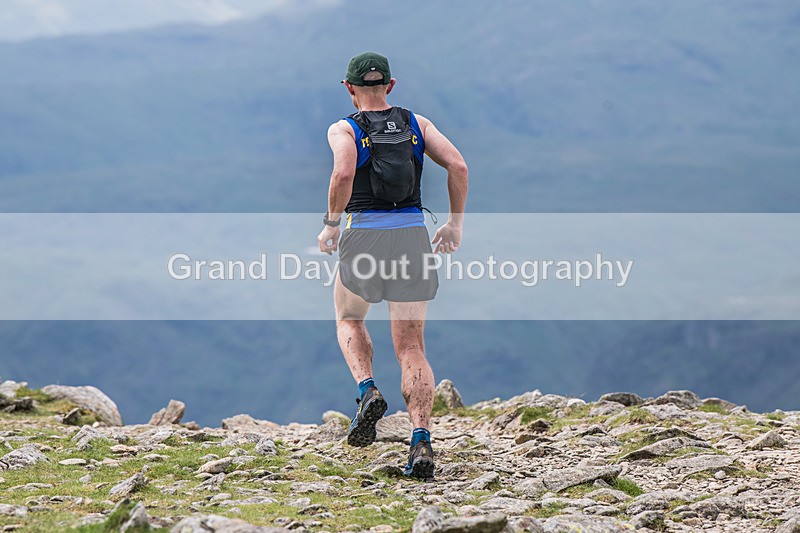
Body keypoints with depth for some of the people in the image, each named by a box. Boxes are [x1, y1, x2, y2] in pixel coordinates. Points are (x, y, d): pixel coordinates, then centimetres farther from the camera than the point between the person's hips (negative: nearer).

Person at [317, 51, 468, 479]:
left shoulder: (344, 130, 1)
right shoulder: (416, 124, 11)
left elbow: (344, 173, -19)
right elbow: (458, 165, -1)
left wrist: (331, 225, -7)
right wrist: (455, 223, 7)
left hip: (364, 234, -2)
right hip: (414, 234, 2)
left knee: (349, 319, 26)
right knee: (411, 348, 4)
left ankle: (368, 392, -1)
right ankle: (421, 443, -14)